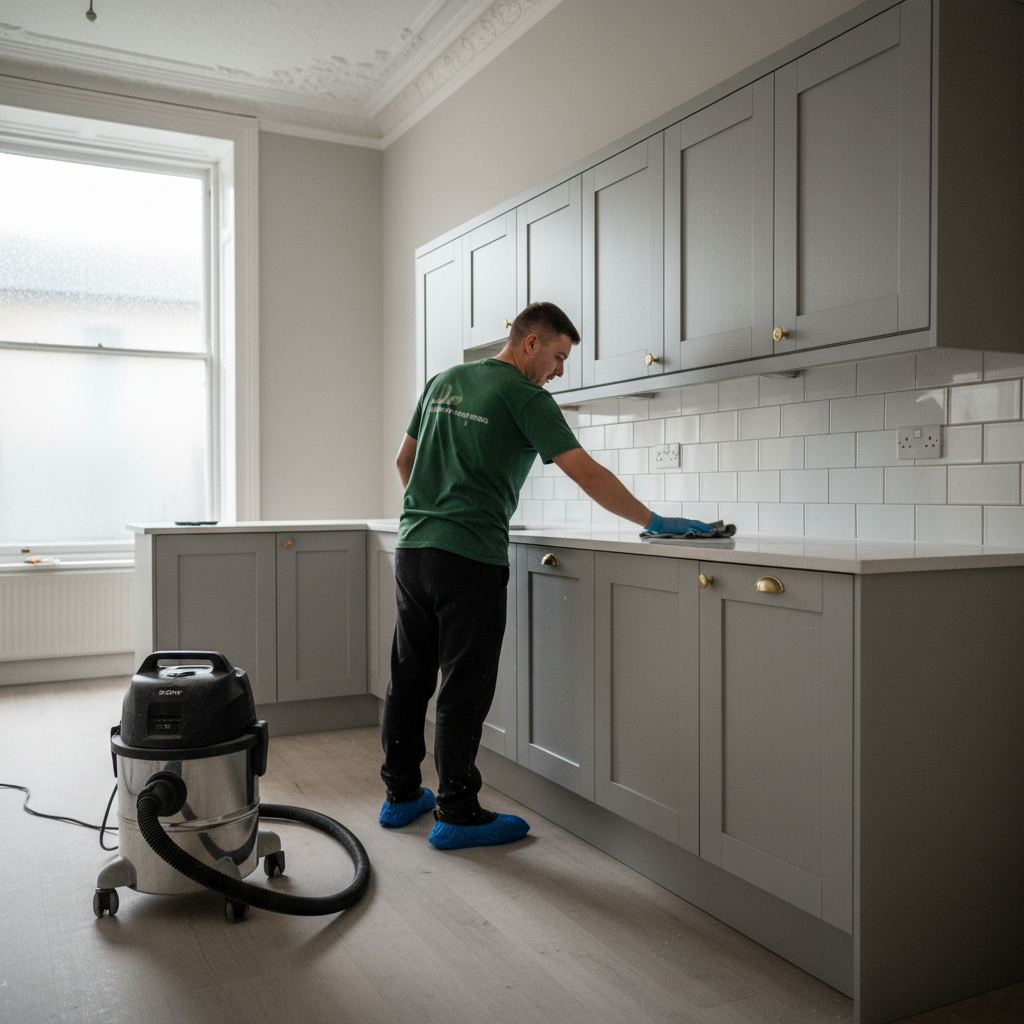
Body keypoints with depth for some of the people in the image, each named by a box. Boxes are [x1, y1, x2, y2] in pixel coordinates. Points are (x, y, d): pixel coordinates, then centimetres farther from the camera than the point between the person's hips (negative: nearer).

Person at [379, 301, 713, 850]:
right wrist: (654, 522, -7)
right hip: (470, 558, -7)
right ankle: (456, 814, 11)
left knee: (409, 678, 15)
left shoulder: (443, 381, 15)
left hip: (411, 549, 8)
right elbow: (588, 474, -13)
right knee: (463, 690, 1)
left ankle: (401, 795, 28)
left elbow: (404, 460, 22)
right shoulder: (524, 396, -6)